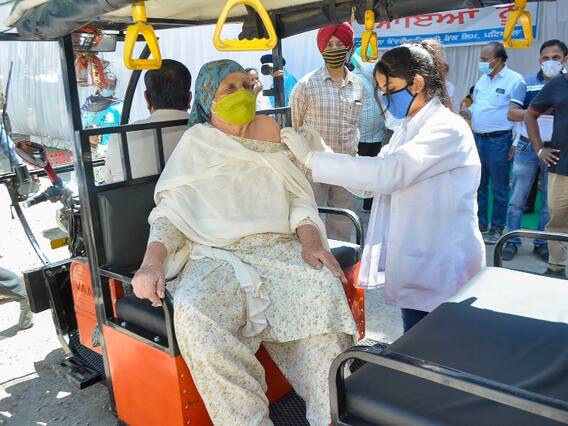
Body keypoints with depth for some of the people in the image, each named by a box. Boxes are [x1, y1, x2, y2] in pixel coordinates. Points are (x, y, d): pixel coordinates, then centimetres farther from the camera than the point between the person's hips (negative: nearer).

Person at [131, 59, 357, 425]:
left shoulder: (272, 135, 17)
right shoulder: (195, 146, 11)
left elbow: (299, 200, 12)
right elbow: (170, 213, 4)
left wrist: (311, 243, -9)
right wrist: (152, 261, -15)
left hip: (279, 249, 2)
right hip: (216, 258, -1)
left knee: (323, 289, -30)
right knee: (193, 314, -34)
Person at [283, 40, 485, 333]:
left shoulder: (447, 128, -15)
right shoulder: (408, 130, 14)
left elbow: (388, 173, -29)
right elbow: (373, 182, 11)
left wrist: (311, 158, -26)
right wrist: (320, 151, -1)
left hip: (440, 270, -8)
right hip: (414, 263, 8)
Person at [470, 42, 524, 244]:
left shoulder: (514, 80, -10)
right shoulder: (482, 80, 12)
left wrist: (515, 143, -15)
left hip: (498, 140, -7)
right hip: (478, 138, 7)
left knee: (499, 188, 3)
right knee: (478, 185, 13)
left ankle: (497, 228, 14)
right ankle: (480, 224, 25)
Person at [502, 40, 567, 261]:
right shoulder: (527, 83, 3)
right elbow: (512, 113, -4)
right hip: (527, 148, -1)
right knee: (517, 199, 3)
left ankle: (542, 243, 21)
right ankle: (512, 241, 14)